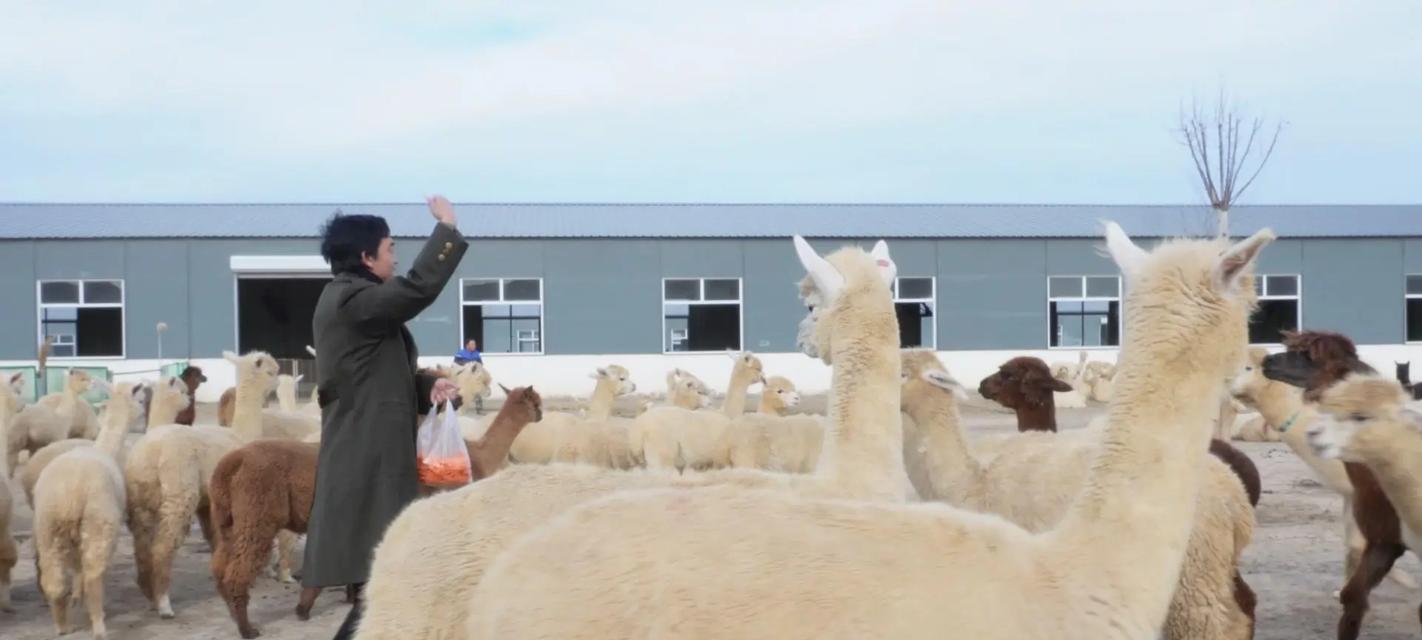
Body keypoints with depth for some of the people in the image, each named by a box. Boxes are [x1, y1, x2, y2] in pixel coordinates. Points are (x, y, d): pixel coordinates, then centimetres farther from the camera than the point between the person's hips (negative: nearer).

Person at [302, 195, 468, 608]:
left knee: (372, 550, 15)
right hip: (367, 450, -11)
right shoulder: (352, 300, -15)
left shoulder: (347, 298, 18)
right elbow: (419, 287, -26)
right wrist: (447, 228, -15)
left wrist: (428, 386, 4)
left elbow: (383, 373, 21)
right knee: (373, 549, -9)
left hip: (367, 446, 11)